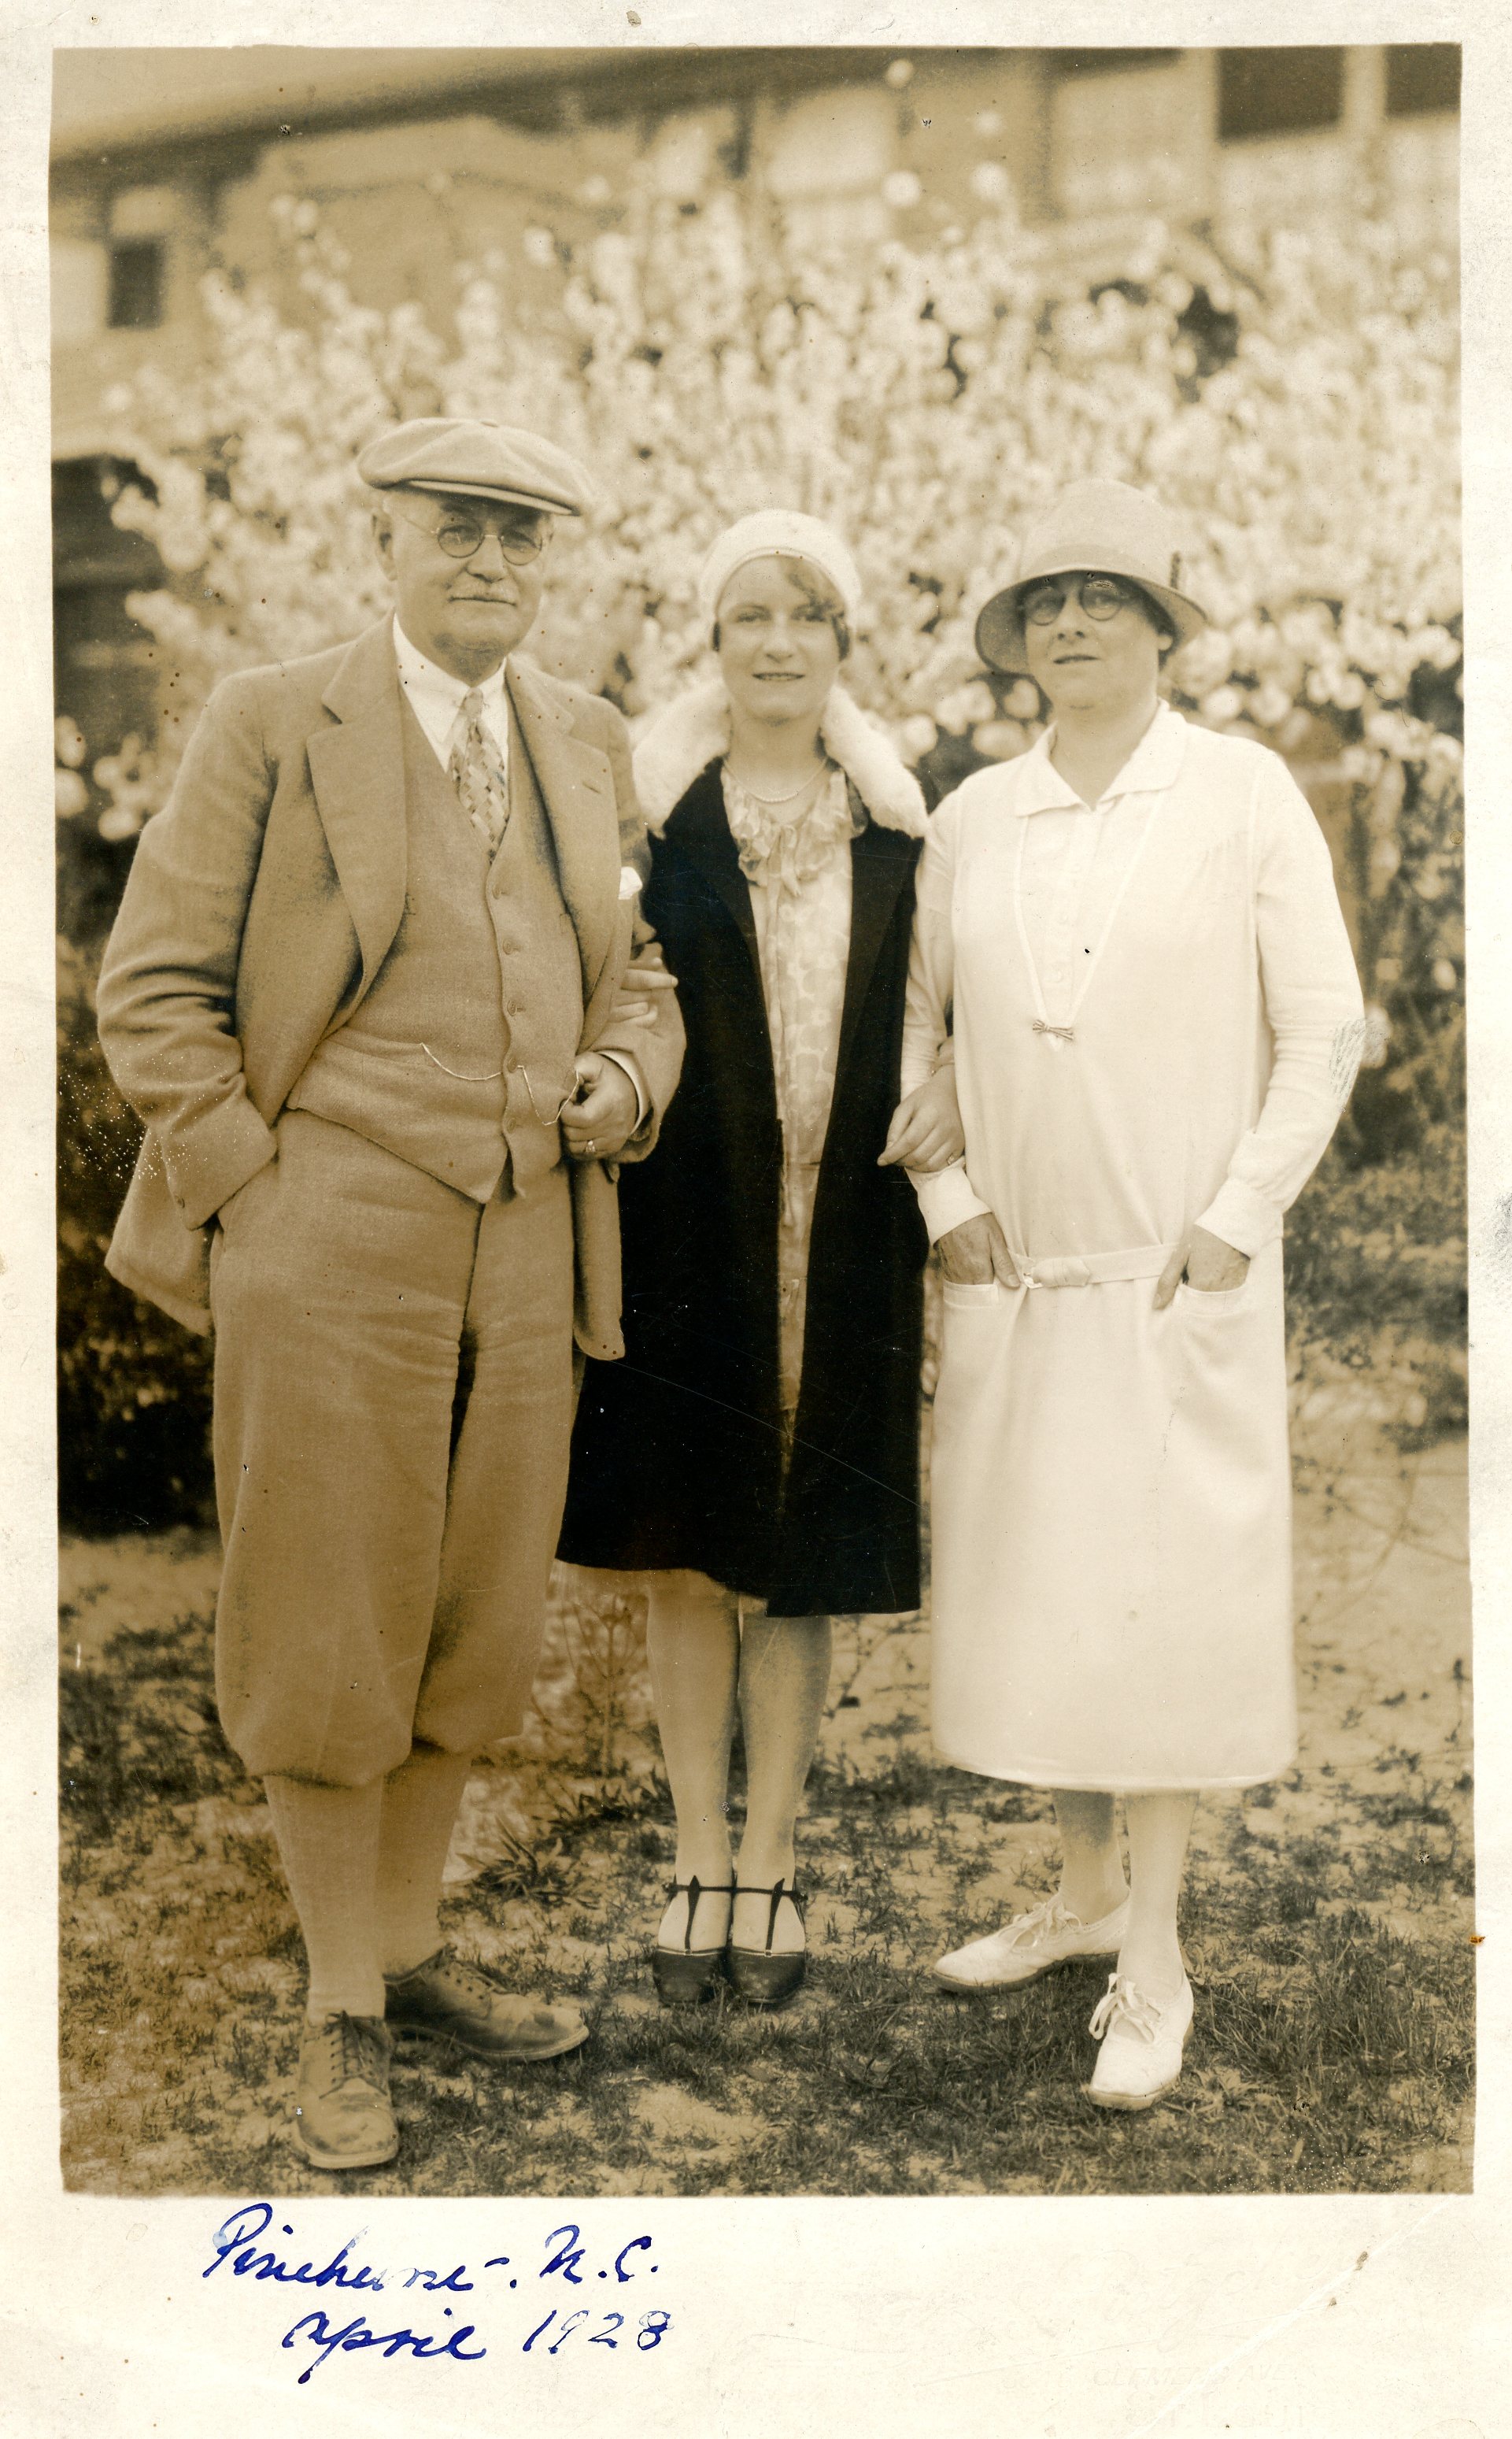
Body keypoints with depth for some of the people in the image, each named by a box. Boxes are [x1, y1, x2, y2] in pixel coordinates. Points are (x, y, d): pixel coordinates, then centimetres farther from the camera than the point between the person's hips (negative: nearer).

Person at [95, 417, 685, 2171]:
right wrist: (253, 1184, -9)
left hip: (527, 1253, 5)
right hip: (333, 1251, -5)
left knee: (471, 1632, 13)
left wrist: (628, 1076, 2)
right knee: (325, 1634, 4)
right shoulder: (273, 725, -2)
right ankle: (339, 2009, 21)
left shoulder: (589, 742, 13)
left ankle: (407, 1953, 32)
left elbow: (638, 962, 22)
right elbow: (154, 986, -4)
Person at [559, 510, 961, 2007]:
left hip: (841, 1234, 1)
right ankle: (699, 1864, 18)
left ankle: (771, 1866, 17)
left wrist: (949, 1094, -7)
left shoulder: (895, 821, 8)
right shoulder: (652, 808, 2)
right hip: (688, 1226, -1)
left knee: (806, 1550, 5)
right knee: (685, 1544, 4)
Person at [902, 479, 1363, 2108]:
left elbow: (1322, 1028, -4)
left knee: (1168, 1595, -3)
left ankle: (1153, 1965, 8)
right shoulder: (974, 816, 6)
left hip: (1183, 1275, -4)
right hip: (1014, 1271, 4)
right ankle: (1086, 1894, 27)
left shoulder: (1244, 794, -4)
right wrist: (946, 1198, 3)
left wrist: (1235, 1224, -9)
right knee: (1032, 1589, 9)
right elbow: (912, 1018, 13)